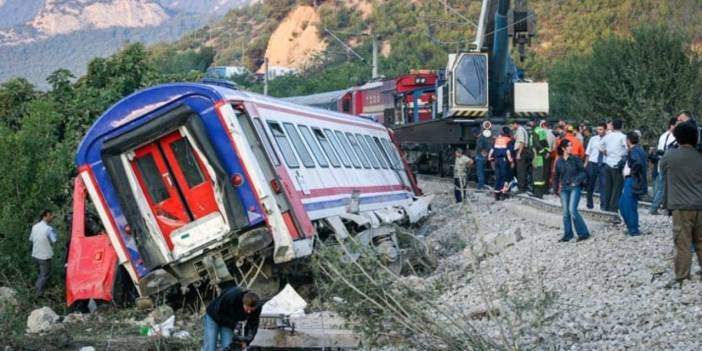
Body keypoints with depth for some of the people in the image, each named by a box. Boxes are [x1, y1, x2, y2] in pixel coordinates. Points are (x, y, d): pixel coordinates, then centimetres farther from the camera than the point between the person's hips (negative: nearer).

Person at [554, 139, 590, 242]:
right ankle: (568, 234, 16)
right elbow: (557, 175, 14)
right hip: (564, 188, 3)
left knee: (572, 210, -14)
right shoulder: (559, 161, 4)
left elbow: (583, 172, -1)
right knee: (566, 213, 5)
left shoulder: (575, 159, -4)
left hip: (574, 187, -3)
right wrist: (557, 188, 15)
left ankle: (583, 233, -3)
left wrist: (577, 181, -14)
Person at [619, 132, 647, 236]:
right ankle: (631, 227, 24)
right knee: (622, 203, 17)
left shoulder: (634, 151, -16)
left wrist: (632, 171, -17)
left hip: (632, 181, -10)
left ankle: (634, 230, 5)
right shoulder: (639, 149, 14)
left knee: (630, 206, -3)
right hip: (629, 181, 10)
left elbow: (638, 163, -33)